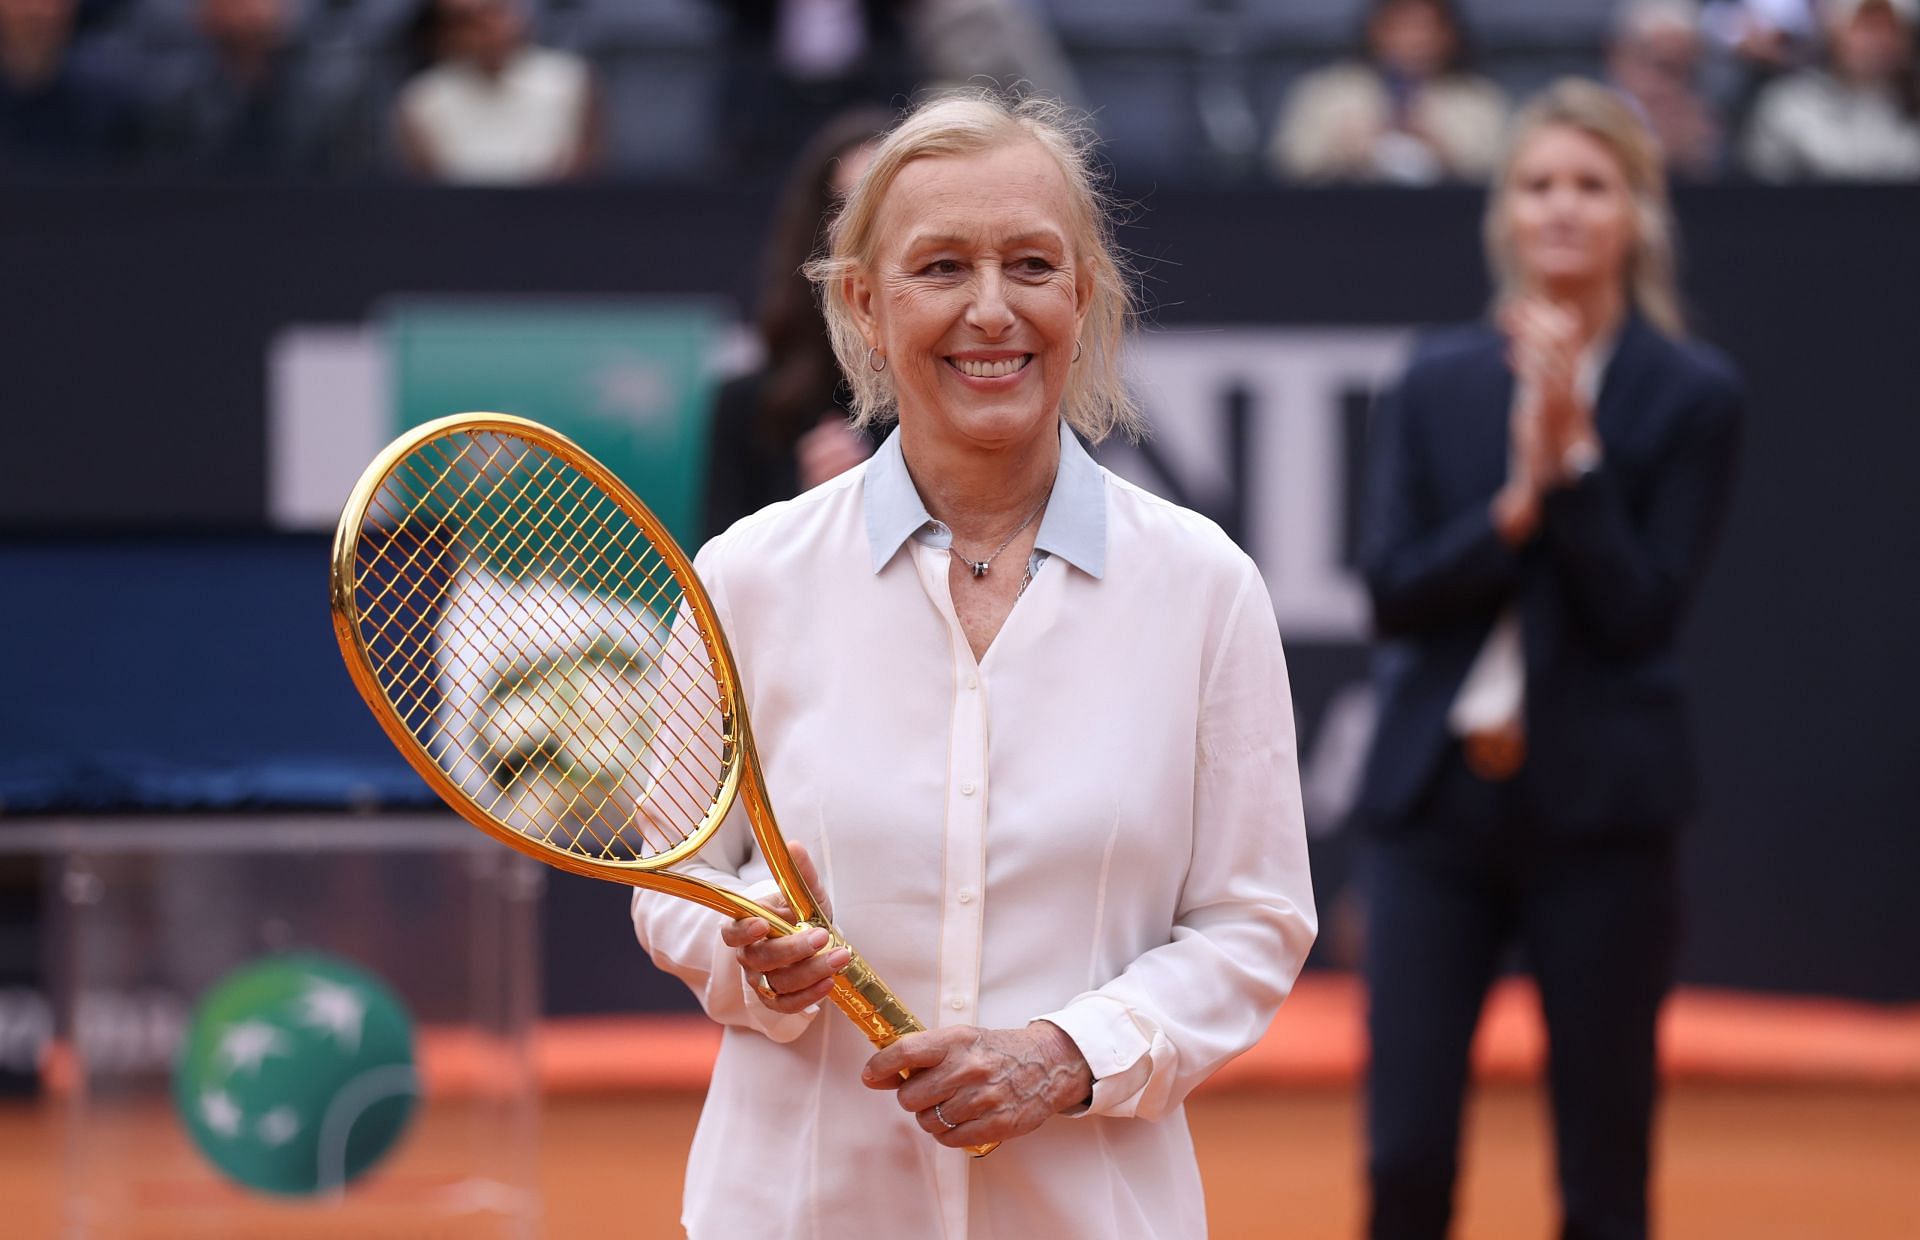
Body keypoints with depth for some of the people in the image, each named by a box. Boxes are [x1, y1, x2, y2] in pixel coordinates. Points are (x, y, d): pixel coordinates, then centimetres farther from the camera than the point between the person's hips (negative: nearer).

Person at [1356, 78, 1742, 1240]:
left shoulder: (1693, 395, 0)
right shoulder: (1438, 382, 8)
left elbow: (1642, 611, -7)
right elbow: (1393, 593, 0)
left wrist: (1574, 457, -15)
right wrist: (1515, 501, -13)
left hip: (1600, 810, -2)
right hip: (1438, 797, 2)